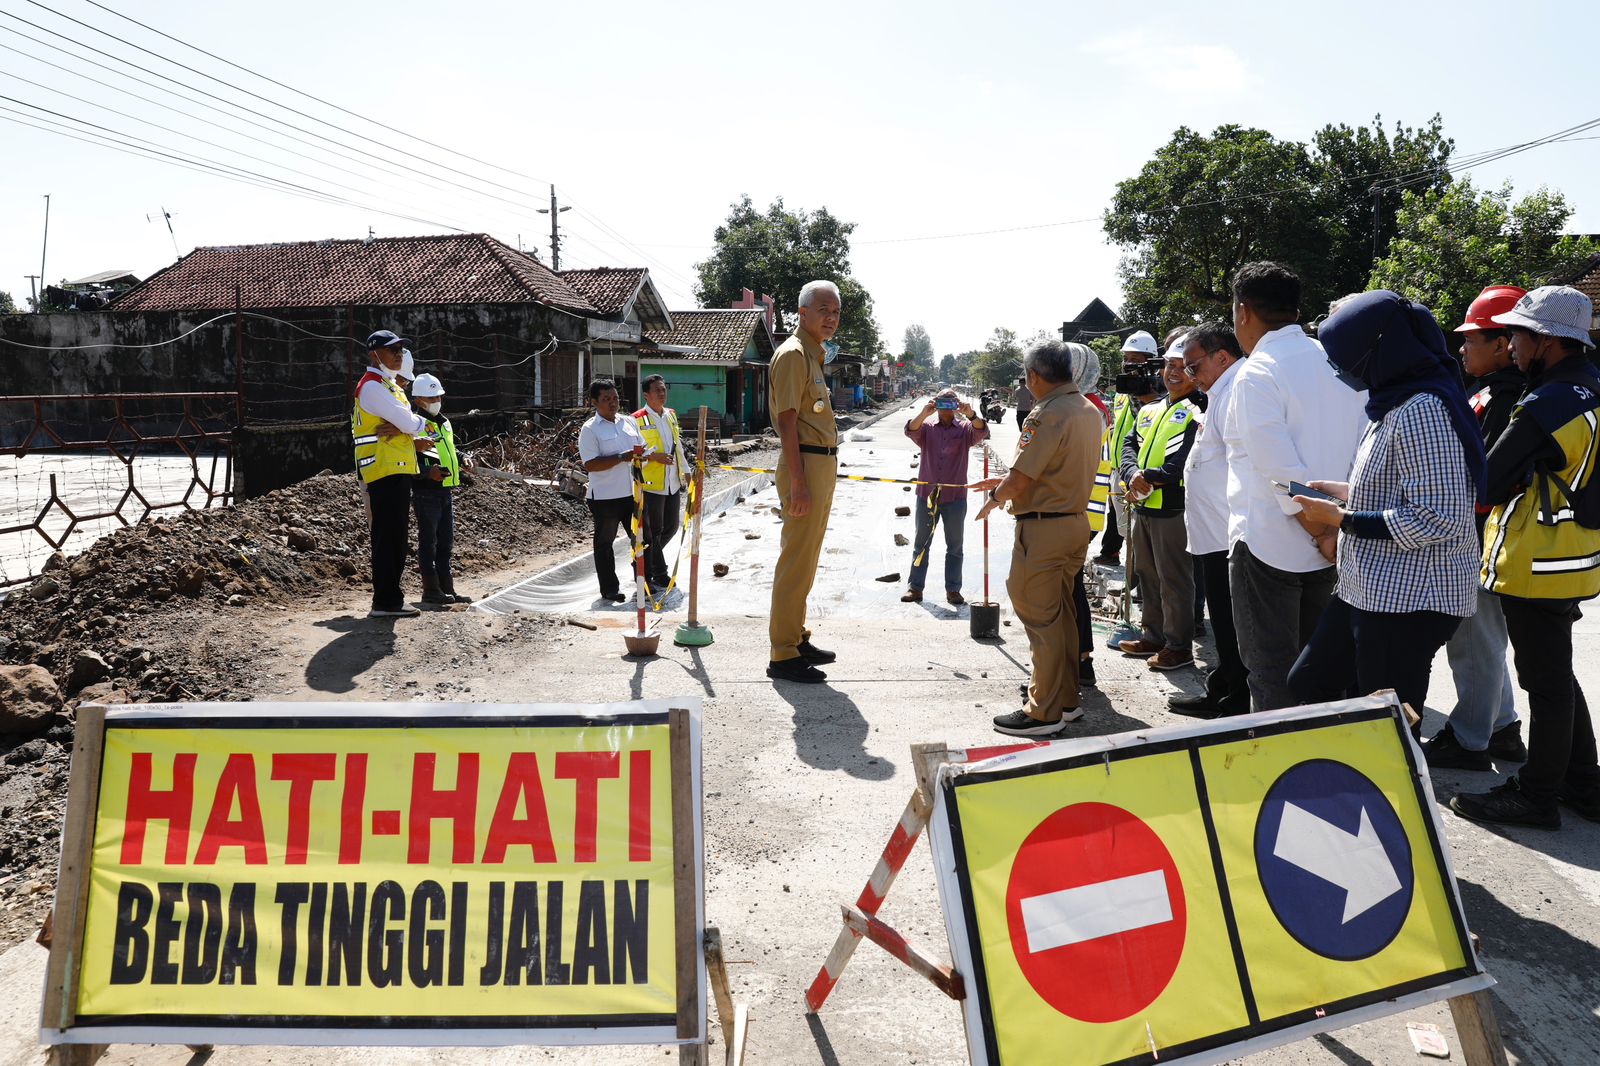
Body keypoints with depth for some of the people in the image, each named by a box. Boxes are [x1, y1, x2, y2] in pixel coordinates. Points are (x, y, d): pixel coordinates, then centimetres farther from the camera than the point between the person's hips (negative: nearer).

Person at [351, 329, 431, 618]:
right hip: (386, 472, -10)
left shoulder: (389, 385, 22)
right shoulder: (372, 386, -11)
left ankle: (389, 597, 20)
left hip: (397, 470, 10)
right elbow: (409, 422, -19)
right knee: (388, 538, -8)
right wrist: (421, 424, 3)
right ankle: (385, 602, -5)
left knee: (394, 537, 13)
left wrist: (408, 434, -7)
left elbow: (407, 423, 16)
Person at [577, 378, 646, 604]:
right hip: (604, 496, -6)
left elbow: (642, 449, 19)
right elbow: (590, 465, -17)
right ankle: (609, 589, 16)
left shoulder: (629, 422, 10)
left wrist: (641, 454, -6)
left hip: (631, 492, 6)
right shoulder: (590, 429, -8)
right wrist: (621, 457, -24)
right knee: (604, 543, 6)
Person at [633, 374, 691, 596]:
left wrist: (685, 470, 18)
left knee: (671, 526, 15)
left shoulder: (671, 415, 13)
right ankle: (659, 575, 9)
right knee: (653, 531, 0)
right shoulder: (638, 419, -10)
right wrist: (653, 457, -24)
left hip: (673, 483, 7)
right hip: (651, 484, -7)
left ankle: (647, 558, 35)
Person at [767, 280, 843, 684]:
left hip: (823, 463, 10)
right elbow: (787, 420, -19)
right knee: (796, 560, -8)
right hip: (805, 464, -10)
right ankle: (783, 655, -2)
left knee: (806, 558, 16)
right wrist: (798, 482, -23)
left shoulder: (813, 354, 19)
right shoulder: (793, 353, -11)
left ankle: (796, 639, 28)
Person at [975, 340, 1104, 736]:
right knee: (1062, 614, 18)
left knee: (1040, 618, -1)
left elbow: (1020, 479, -20)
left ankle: (1044, 712, 6)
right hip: (1077, 521, 9)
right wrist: (1005, 482, 23)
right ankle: (1066, 700, 28)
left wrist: (994, 499, 0)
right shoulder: (1090, 411, 10)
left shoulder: (1047, 414, -19)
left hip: (1043, 527, -9)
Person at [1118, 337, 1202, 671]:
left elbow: (1184, 463, -18)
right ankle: (1154, 636, 30)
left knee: (1174, 579, -2)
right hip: (1143, 507, 8)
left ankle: (1179, 646, 9)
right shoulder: (1149, 411, 16)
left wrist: (1149, 479, -14)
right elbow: (1129, 446, 8)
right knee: (1148, 574, 17)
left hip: (1174, 509, -8)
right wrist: (1133, 475, -11)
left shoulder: (1197, 412, -9)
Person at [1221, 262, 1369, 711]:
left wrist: (1322, 534, -13)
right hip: (1329, 550, 7)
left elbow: (1283, 472, -21)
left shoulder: (1256, 374, -14)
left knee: (1272, 673, 2)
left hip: (1268, 545, -7)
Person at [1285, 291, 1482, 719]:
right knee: (1306, 684, 16)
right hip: (1371, 588, 10)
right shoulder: (1396, 401, 11)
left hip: (1410, 598, -10)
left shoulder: (1421, 410, -20)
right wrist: (1351, 492, 10)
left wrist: (1342, 519, -17)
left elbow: (1435, 518, -24)